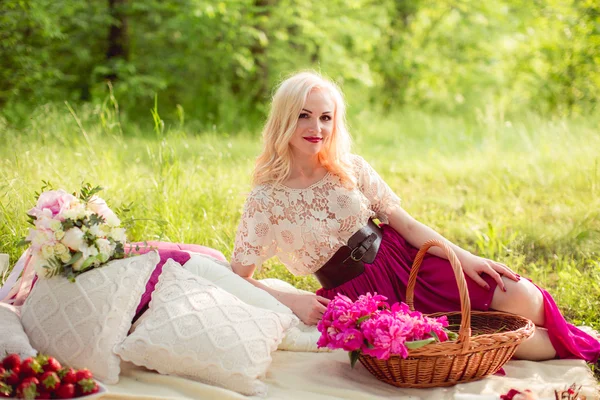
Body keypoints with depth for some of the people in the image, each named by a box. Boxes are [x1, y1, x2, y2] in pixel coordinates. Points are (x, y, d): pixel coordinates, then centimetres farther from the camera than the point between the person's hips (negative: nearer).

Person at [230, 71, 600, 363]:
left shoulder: (350, 169, -1)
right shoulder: (266, 200, -11)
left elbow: (406, 224, 0)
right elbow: (240, 278, -8)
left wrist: (465, 257, -11)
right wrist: (292, 301, -22)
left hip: (403, 258, 3)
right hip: (364, 294, -3)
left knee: (520, 298, -14)